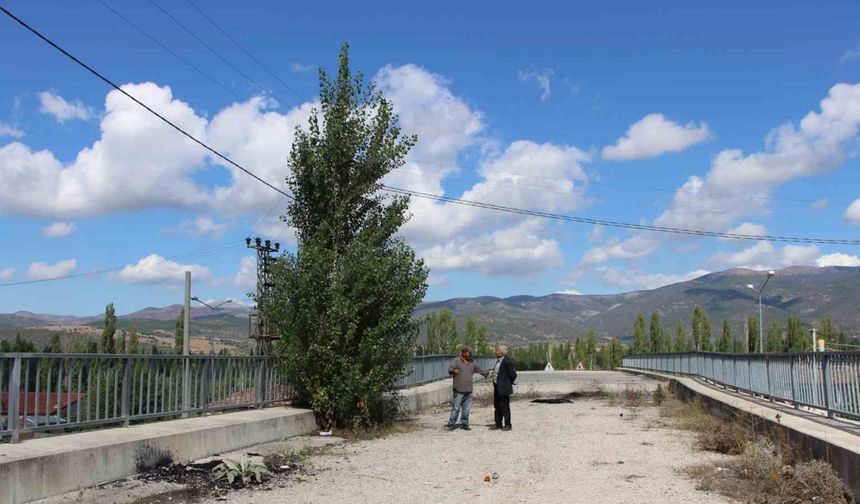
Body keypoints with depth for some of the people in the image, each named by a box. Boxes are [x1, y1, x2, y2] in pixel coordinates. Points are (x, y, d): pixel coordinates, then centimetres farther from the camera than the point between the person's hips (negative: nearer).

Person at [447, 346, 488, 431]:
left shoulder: (472, 363, 15)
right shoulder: (456, 361, -2)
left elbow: (480, 370, 17)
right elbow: (450, 368, -16)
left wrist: (488, 373, 1)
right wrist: (453, 371, -38)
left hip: (468, 390, 6)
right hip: (459, 390, -6)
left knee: (466, 408, 7)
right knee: (456, 408, -6)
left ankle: (464, 424, 16)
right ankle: (451, 424, 0)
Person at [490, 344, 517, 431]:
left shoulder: (507, 361, -19)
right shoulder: (499, 360, 10)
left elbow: (513, 374, -15)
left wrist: (509, 383, -3)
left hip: (504, 388, -9)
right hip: (497, 387, 9)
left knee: (505, 407, -1)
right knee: (497, 407, 14)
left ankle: (507, 425, 9)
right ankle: (498, 424, 23)